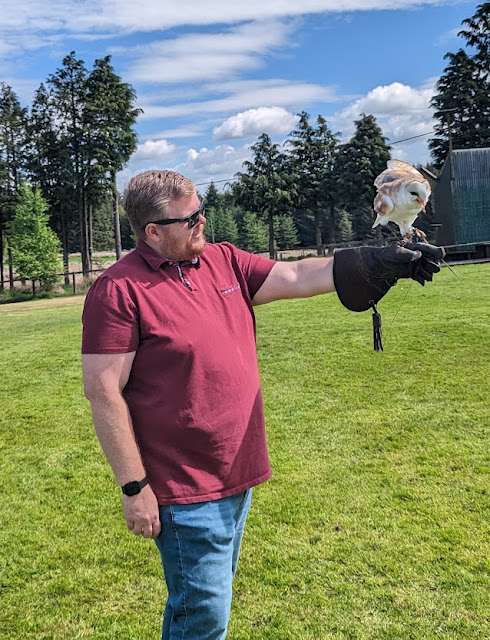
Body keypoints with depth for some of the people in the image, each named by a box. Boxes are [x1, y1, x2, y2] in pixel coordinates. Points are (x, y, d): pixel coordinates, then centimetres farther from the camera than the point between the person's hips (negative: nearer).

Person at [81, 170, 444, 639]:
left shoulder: (224, 261, 3)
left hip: (237, 476, 7)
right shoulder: (118, 289, -17)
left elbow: (297, 277, 2)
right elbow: (103, 392, -18)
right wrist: (133, 487, -16)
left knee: (209, 599, 24)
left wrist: (385, 263, -5)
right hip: (185, 492, -7)